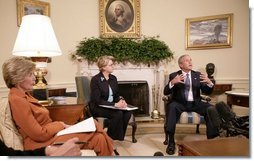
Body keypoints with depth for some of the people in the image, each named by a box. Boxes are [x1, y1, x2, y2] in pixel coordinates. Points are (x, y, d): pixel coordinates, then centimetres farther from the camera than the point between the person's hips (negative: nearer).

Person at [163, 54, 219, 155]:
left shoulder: (198, 75, 12)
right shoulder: (174, 75, 4)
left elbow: (207, 92, 7)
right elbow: (166, 92, -6)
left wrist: (209, 83, -16)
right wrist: (172, 82, -26)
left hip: (195, 103, 2)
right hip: (180, 103, -2)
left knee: (211, 108, -26)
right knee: (171, 106, -34)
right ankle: (171, 142, -32)